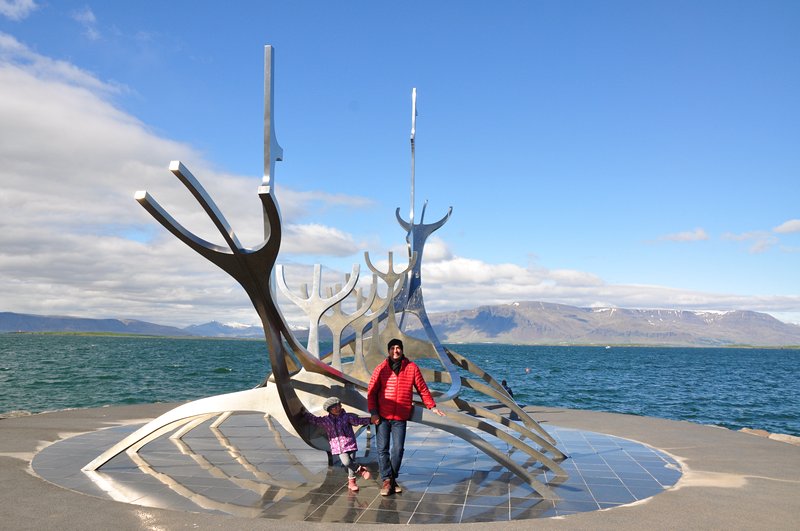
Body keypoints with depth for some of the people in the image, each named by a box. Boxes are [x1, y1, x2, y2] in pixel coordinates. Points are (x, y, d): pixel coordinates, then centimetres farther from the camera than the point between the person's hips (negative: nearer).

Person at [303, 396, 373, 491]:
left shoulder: (347, 417, 0)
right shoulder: (326, 420, 6)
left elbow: (358, 420, -6)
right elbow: (314, 420, 17)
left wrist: (370, 420, -18)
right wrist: (305, 413, 19)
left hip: (350, 444, -1)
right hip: (338, 446, 1)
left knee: (351, 462, -1)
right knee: (346, 462, -18)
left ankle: (351, 481, 18)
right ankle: (361, 470, 7)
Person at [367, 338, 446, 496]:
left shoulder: (412, 367, 2)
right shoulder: (381, 369, -1)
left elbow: (422, 388, 8)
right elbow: (371, 392, 0)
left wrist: (432, 407, 6)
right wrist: (373, 413, -7)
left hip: (401, 418, 1)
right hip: (383, 417, -1)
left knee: (398, 450, 3)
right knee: (382, 449, -2)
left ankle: (393, 479, 18)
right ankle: (387, 480, 7)